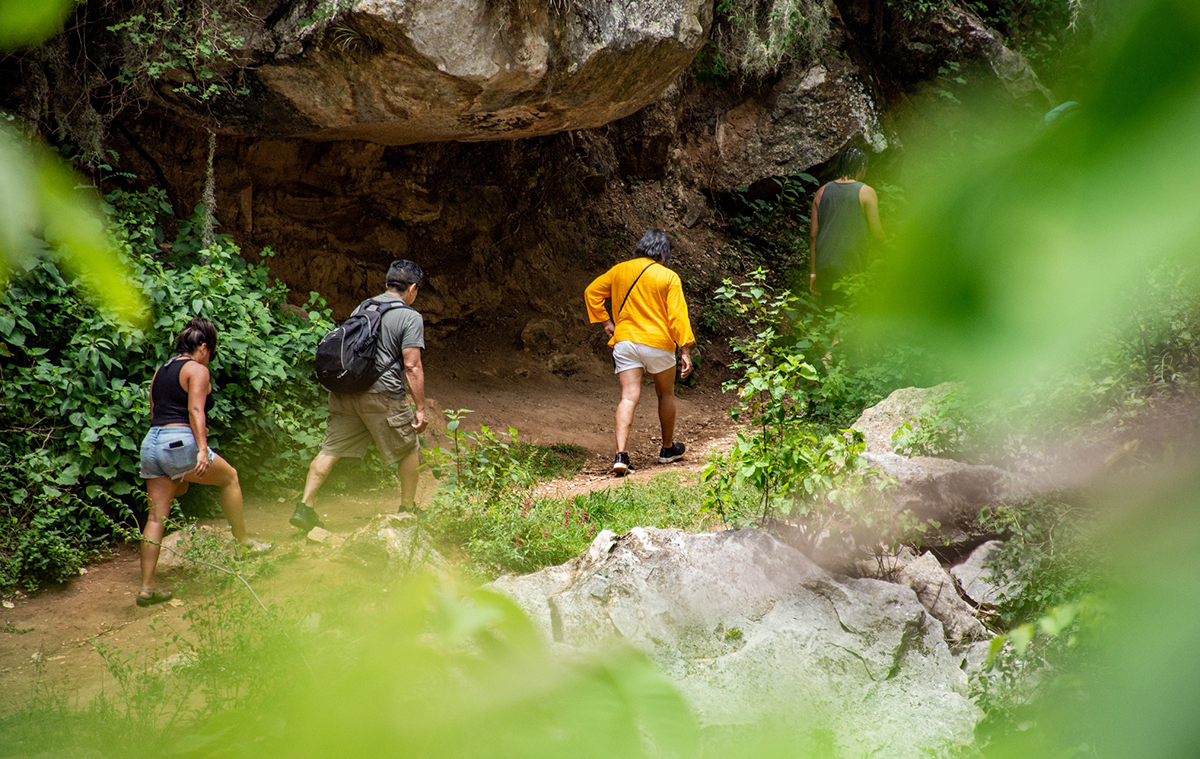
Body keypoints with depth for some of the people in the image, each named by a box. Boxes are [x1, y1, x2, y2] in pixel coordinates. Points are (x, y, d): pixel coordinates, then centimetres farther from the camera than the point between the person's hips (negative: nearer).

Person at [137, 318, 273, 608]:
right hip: (179, 443, -7)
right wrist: (203, 449, -23)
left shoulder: (160, 372, 21)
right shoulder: (197, 370, -3)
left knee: (157, 516, 6)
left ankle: (147, 588, 2)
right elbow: (195, 410, -15)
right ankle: (244, 542, 25)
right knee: (230, 477, 17)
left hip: (151, 443, 7)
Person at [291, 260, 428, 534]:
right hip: (382, 394, -6)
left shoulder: (362, 307, 15)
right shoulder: (410, 317, -5)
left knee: (330, 450, 6)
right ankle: (407, 509, 23)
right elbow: (412, 367, -10)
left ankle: (304, 507, 0)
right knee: (408, 449, 14)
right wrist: (420, 408, -7)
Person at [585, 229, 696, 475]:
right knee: (666, 394, 19)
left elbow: (591, 292, 10)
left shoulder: (619, 270, 7)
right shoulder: (668, 277, -4)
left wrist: (605, 321, 15)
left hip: (625, 341, 2)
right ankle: (668, 449, 33)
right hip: (658, 343, -2)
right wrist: (685, 350, -8)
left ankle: (621, 454, -22)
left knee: (629, 397, -5)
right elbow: (678, 315, -9)